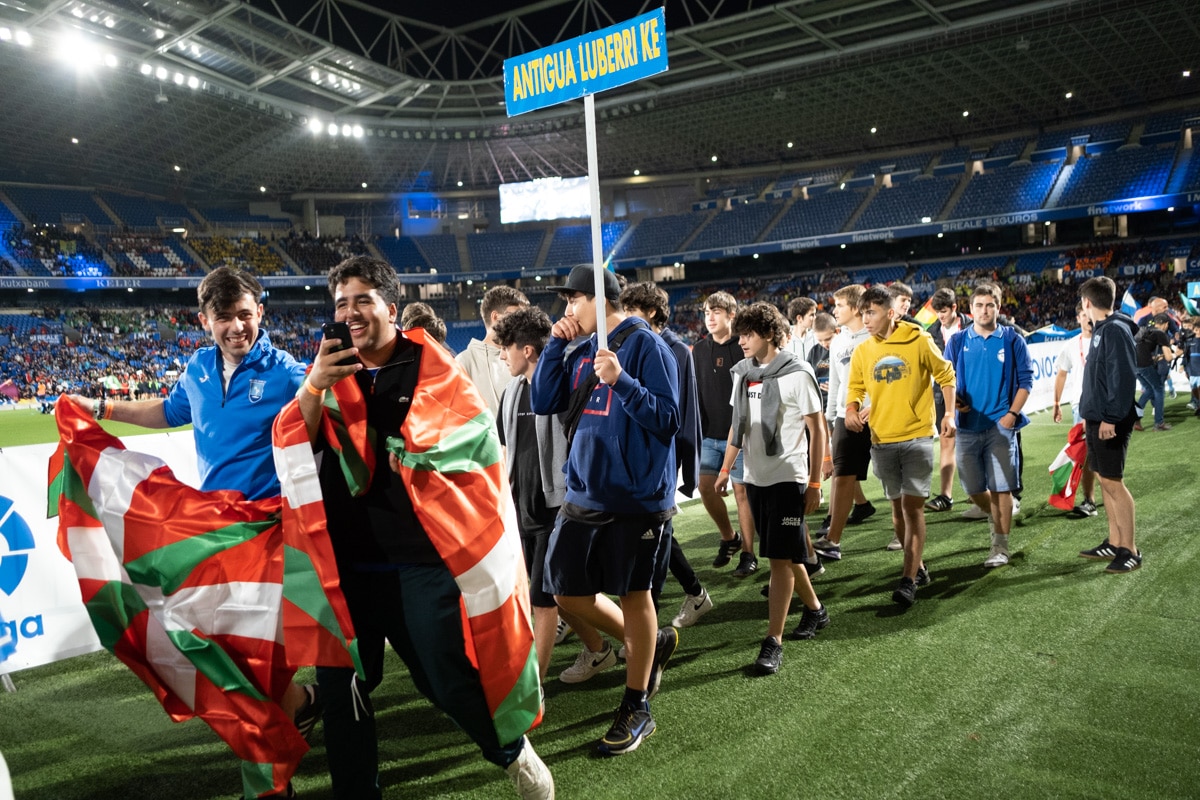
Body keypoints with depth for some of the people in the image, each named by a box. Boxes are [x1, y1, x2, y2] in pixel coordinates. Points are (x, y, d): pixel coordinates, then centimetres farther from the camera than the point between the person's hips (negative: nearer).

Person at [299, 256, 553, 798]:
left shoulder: (432, 368, -4)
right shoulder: (328, 372, 6)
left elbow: (482, 440, -1)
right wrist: (314, 387, -18)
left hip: (422, 558, -3)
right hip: (346, 559, 4)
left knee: (450, 679, 2)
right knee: (341, 687, 11)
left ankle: (513, 753, 31)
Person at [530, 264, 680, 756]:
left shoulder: (645, 345, -11)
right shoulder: (581, 352, 10)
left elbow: (668, 419, -16)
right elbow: (543, 404, 6)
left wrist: (621, 380, -27)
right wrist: (555, 344, -2)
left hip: (637, 495, -7)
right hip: (584, 494, 7)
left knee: (633, 593, 6)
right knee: (569, 594, 9)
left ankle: (636, 709, 24)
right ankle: (653, 644, 34)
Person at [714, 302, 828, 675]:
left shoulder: (796, 374, -9)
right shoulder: (743, 373, 7)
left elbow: (817, 429, -7)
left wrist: (814, 483, -10)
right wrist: (726, 468, 15)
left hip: (788, 478, -6)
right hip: (755, 477, 6)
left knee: (781, 558, -7)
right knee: (785, 553, 16)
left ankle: (773, 642, -3)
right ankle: (814, 609, 36)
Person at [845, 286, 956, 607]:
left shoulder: (919, 341, -6)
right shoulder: (862, 351, 3)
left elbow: (945, 376, 5)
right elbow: (855, 388, 12)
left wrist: (949, 414, -2)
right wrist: (852, 410, -9)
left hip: (917, 436, -4)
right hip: (882, 439, 4)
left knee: (912, 505, -8)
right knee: (897, 506, 12)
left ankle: (908, 580, -7)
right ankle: (917, 567, 30)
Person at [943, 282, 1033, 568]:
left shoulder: (1012, 340, 2)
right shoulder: (957, 341, 6)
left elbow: (1025, 380, 3)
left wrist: (1012, 413, -8)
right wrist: (954, 400, -10)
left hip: (1001, 424, -2)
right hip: (967, 425, 2)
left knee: (1001, 488, -2)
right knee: (973, 488, 8)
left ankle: (1000, 544, 9)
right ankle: (995, 517, 38)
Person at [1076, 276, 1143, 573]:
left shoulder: (1116, 330, -14)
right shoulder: (1101, 330, 14)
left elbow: (1123, 377, -21)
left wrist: (1111, 417, -23)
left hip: (1110, 422, -10)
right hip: (1097, 419, 10)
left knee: (1113, 483, -5)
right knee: (1105, 481, 13)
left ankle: (1130, 551, 2)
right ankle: (1114, 543, 21)